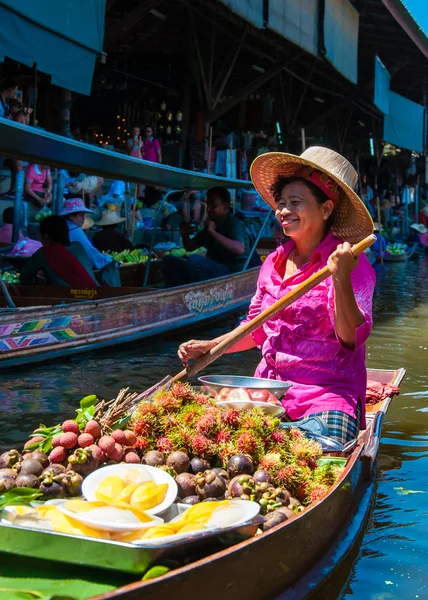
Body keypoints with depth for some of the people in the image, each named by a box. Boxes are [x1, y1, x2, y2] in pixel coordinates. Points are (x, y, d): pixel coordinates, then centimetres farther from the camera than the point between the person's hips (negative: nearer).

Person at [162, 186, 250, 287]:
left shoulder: (234, 224, -10)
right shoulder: (210, 224, 15)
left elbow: (239, 249, -31)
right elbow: (189, 247, 23)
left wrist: (213, 232, -28)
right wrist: (185, 235, 1)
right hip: (211, 270, 9)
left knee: (195, 260, -34)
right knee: (169, 260, 2)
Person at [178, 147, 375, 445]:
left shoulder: (352, 264, -6)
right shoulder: (274, 262, 11)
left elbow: (352, 337, -15)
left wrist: (341, 279, -29)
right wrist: (207, 347, 9)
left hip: (328, 394, -5)